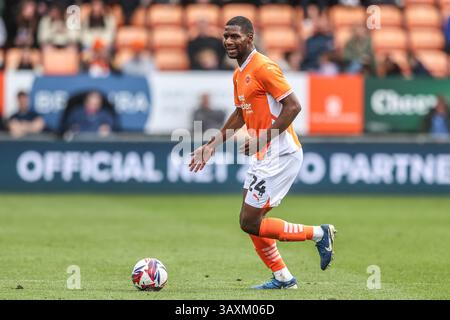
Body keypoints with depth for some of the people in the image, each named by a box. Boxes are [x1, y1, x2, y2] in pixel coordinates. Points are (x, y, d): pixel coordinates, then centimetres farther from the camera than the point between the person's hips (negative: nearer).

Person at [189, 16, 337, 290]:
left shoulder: (264, 68, -15)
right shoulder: (239, 75, 14)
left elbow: (293, 106, -19)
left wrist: (263, 139, -22)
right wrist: (212, 146, 23)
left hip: (280, 156, -10)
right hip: (263, 157, 10)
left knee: (250, 223, -9)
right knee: (252, 221, 11)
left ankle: (318, 234, 1)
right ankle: (283, 278, 19)